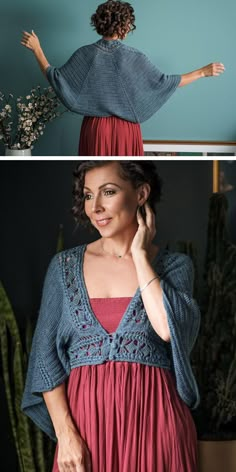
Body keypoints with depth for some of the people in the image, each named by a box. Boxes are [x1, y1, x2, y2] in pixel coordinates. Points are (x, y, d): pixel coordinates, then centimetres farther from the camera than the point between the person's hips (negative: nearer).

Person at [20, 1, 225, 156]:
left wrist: (37, 49, 7)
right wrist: (202, 72, -1)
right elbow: (163, 82, -9)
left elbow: (56, 77, -4)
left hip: (96, 128, 2)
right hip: (125, 129, -2)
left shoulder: (86, 54, -7)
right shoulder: (134, 57, -11)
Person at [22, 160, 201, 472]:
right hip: (84, 417, 1)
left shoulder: (175, 266, 2)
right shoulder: (64, 267, 6)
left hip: (154, 419, -1)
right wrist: (65, 433, -9)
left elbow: (169, 328, -17)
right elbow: (45, 355, 2)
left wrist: (140, 255, -8)